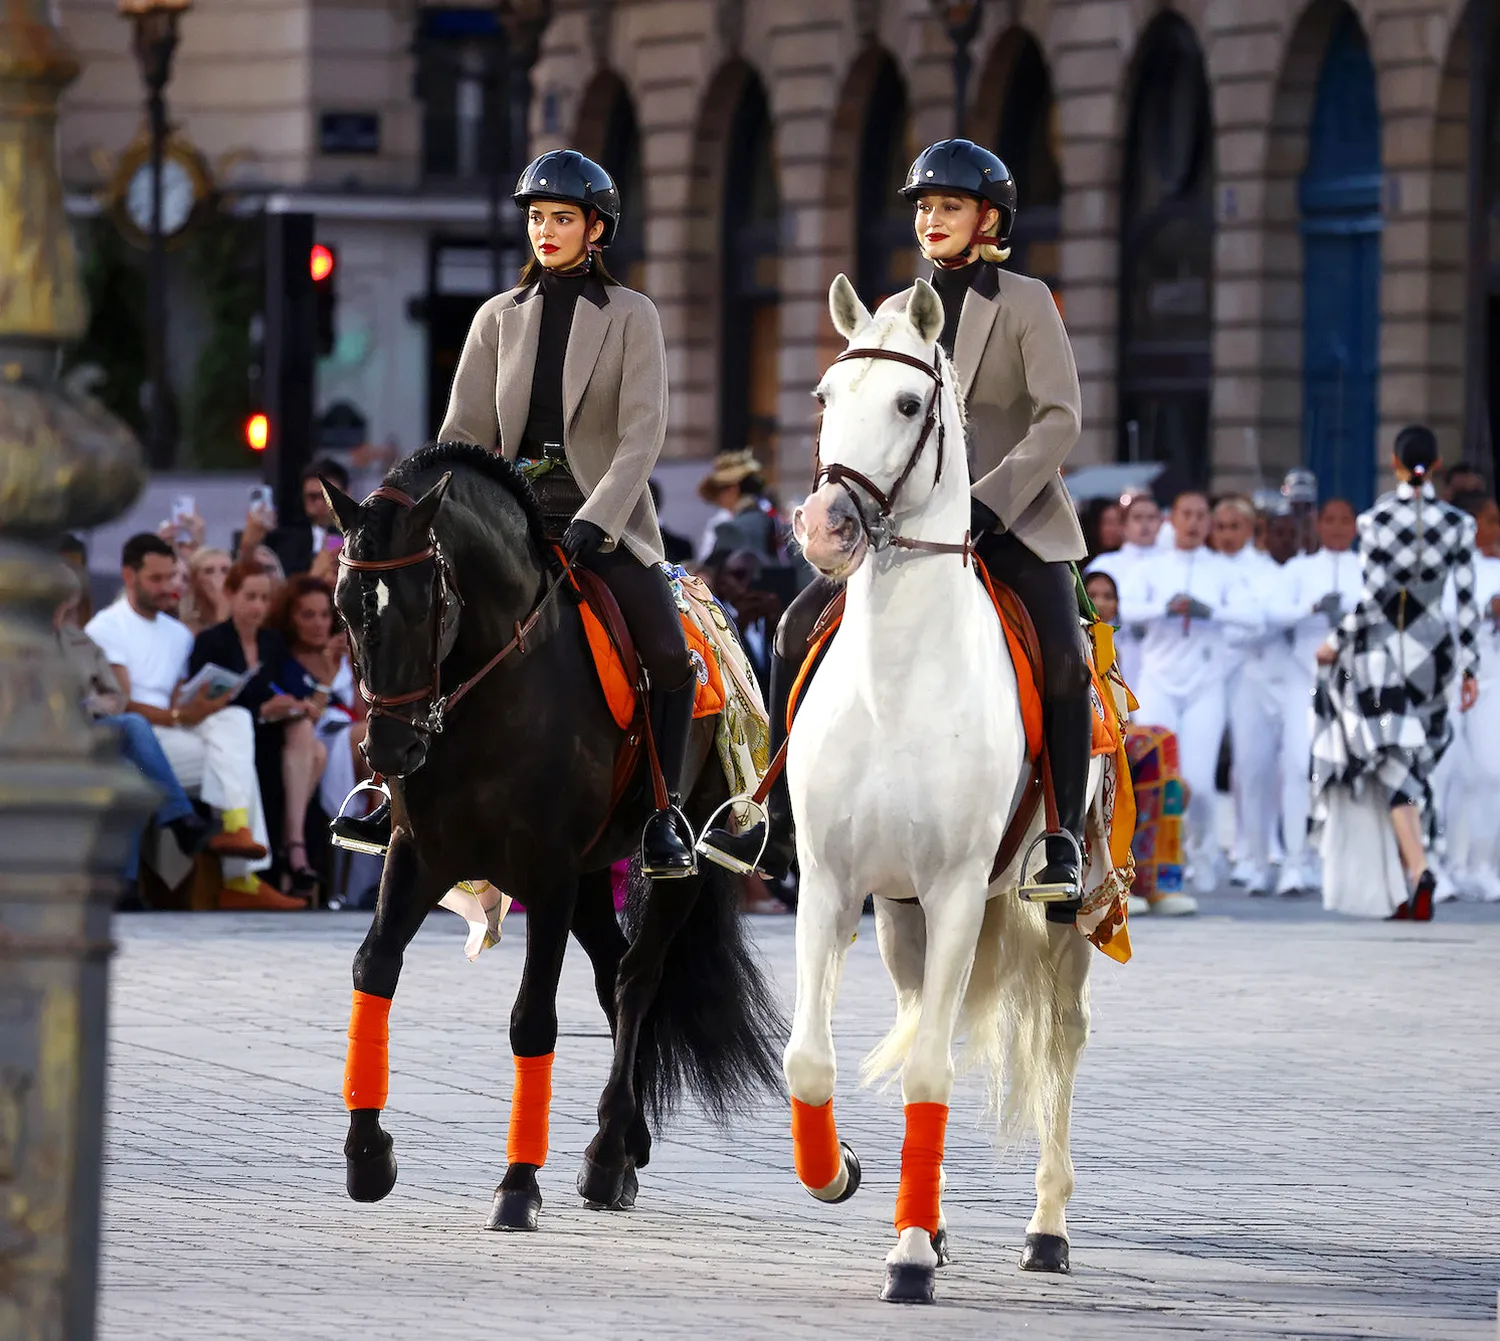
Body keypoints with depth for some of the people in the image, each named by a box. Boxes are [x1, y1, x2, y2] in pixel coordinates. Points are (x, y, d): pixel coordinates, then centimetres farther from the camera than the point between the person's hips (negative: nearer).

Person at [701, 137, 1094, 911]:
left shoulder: (1025, 303, -2)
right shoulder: (896, 315, 11)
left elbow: (1059, 419, -11)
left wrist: (988, 502, -22)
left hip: (1016, 520, -5)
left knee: (1063, 658, -28)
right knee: (801, 628, -9)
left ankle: (1065, 844, -22)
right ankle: (781, 827, -5)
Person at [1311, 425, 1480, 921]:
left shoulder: (1377, 519, -10)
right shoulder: (1456, 523, -3)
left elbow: (1372, 596, -14)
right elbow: (1466, 601, -1)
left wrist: (1336, 642, -1)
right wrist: (1469, 666, 5)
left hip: (1379, 650, -3)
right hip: (1431, 650, 3)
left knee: (1393, 767, -1)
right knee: (1411, 765, 15)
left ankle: (1418, 870, -23)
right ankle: (1396, 889, 19)